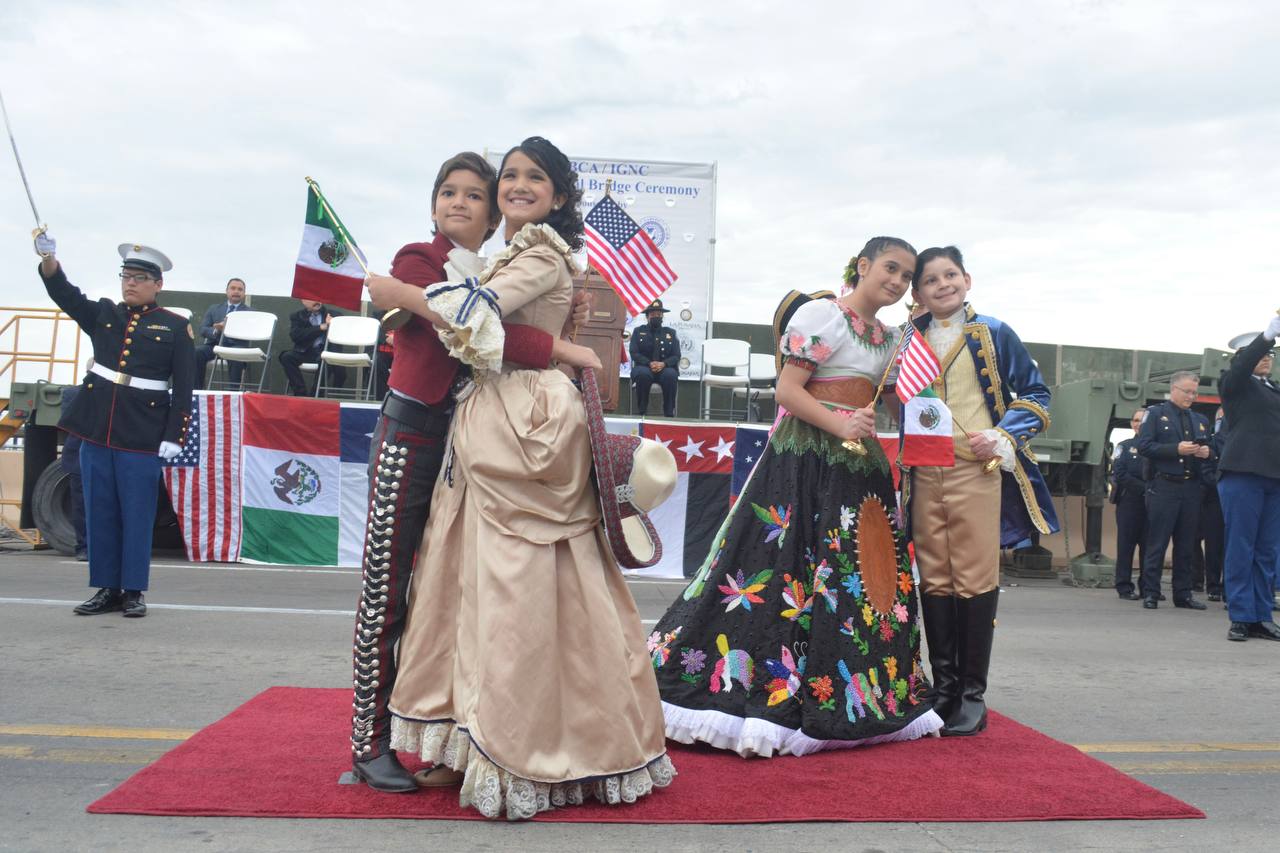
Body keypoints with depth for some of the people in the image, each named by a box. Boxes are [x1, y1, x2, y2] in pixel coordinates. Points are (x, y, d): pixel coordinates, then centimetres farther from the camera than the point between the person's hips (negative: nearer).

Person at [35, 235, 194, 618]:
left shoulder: (176, 327, 0)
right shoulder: (103, 314, 12)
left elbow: (183, 387, -3)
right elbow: (66, 295, -3)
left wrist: (174, 436, -9)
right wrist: (48, 258, -22)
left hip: (142, 435, -4)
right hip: (96, 428, 4)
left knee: (136, 514, 1)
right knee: (100, 512, 8)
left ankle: (134, 591, 11)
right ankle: (107, 590, 17)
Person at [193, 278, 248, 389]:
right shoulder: (213, 309, 22)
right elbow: (202, 330, 11)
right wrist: (215, 330, -12)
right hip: (214, 344, 3)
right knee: (196, 352, -27)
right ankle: (197, 390, -21)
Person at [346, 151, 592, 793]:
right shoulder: (418, 262, -6)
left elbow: (504, 340, 9)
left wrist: (566, 321, -7)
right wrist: (558, 348, -19)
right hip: (410, 440, -6)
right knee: (386, 593, -2)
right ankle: (369, 744, 8)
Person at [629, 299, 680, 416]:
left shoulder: (671, 333, 13)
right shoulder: (638, 331, 11)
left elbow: (676, 356, 5)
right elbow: (634, 353, 0)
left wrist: (663, 364, -17)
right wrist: (649, 363, -18)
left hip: (665, 368, 1)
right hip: (644, 367, -1)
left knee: (671, 375, -35)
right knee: (642, 374, -37)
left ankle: (669, 413, -26)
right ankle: (642, 411, -24)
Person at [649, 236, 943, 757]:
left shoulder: (891, 338, 18)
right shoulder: (819, 315, -5)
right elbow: (787, 390, -12)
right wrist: (840, 425, -22)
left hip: (862, 467, 8)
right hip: (805, 460, -8)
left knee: (867, 579, 7)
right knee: (784, 573, -9)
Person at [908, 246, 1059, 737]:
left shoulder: (994, 335, 6)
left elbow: (1035, 396, 7)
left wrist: (1001, 438, -7)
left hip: (977, 471, -3)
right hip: (924, 476, 3)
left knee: (976, 579, -4)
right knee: (934, 580, 4)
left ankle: (973, 693, 5)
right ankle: (943, 686, 13)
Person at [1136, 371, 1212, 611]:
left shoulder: (1200, 420, 19)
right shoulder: (1156, 414, 3)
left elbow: (1212, 450, 21)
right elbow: (1143, 446, -8)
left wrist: (1208, 452, -2)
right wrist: (1176, 449, -18)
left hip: (1192, 489, 5)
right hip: (1163, 487, -5)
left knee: (1186, 544, 8)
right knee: (1157, 543, -3)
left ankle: (1183, 593, 15)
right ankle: (1150, 593, 2)